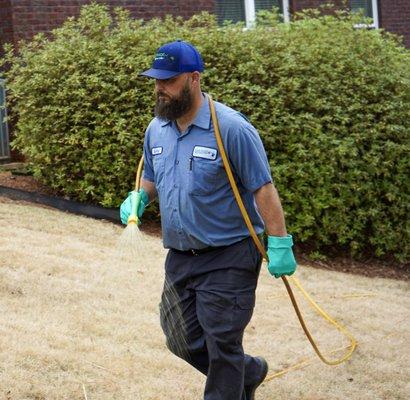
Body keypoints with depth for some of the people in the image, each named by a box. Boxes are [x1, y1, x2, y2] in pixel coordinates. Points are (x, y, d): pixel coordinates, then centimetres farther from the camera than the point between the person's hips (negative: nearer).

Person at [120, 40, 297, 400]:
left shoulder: (231, 129, -17)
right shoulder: (156, 130, 5)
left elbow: (263, 188, -15)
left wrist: (279, 245, -16)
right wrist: (138, 199, -1)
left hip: (227, 259, -7)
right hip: (180, 258, 7)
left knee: (222, 348, -1)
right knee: (184, 341, 14)